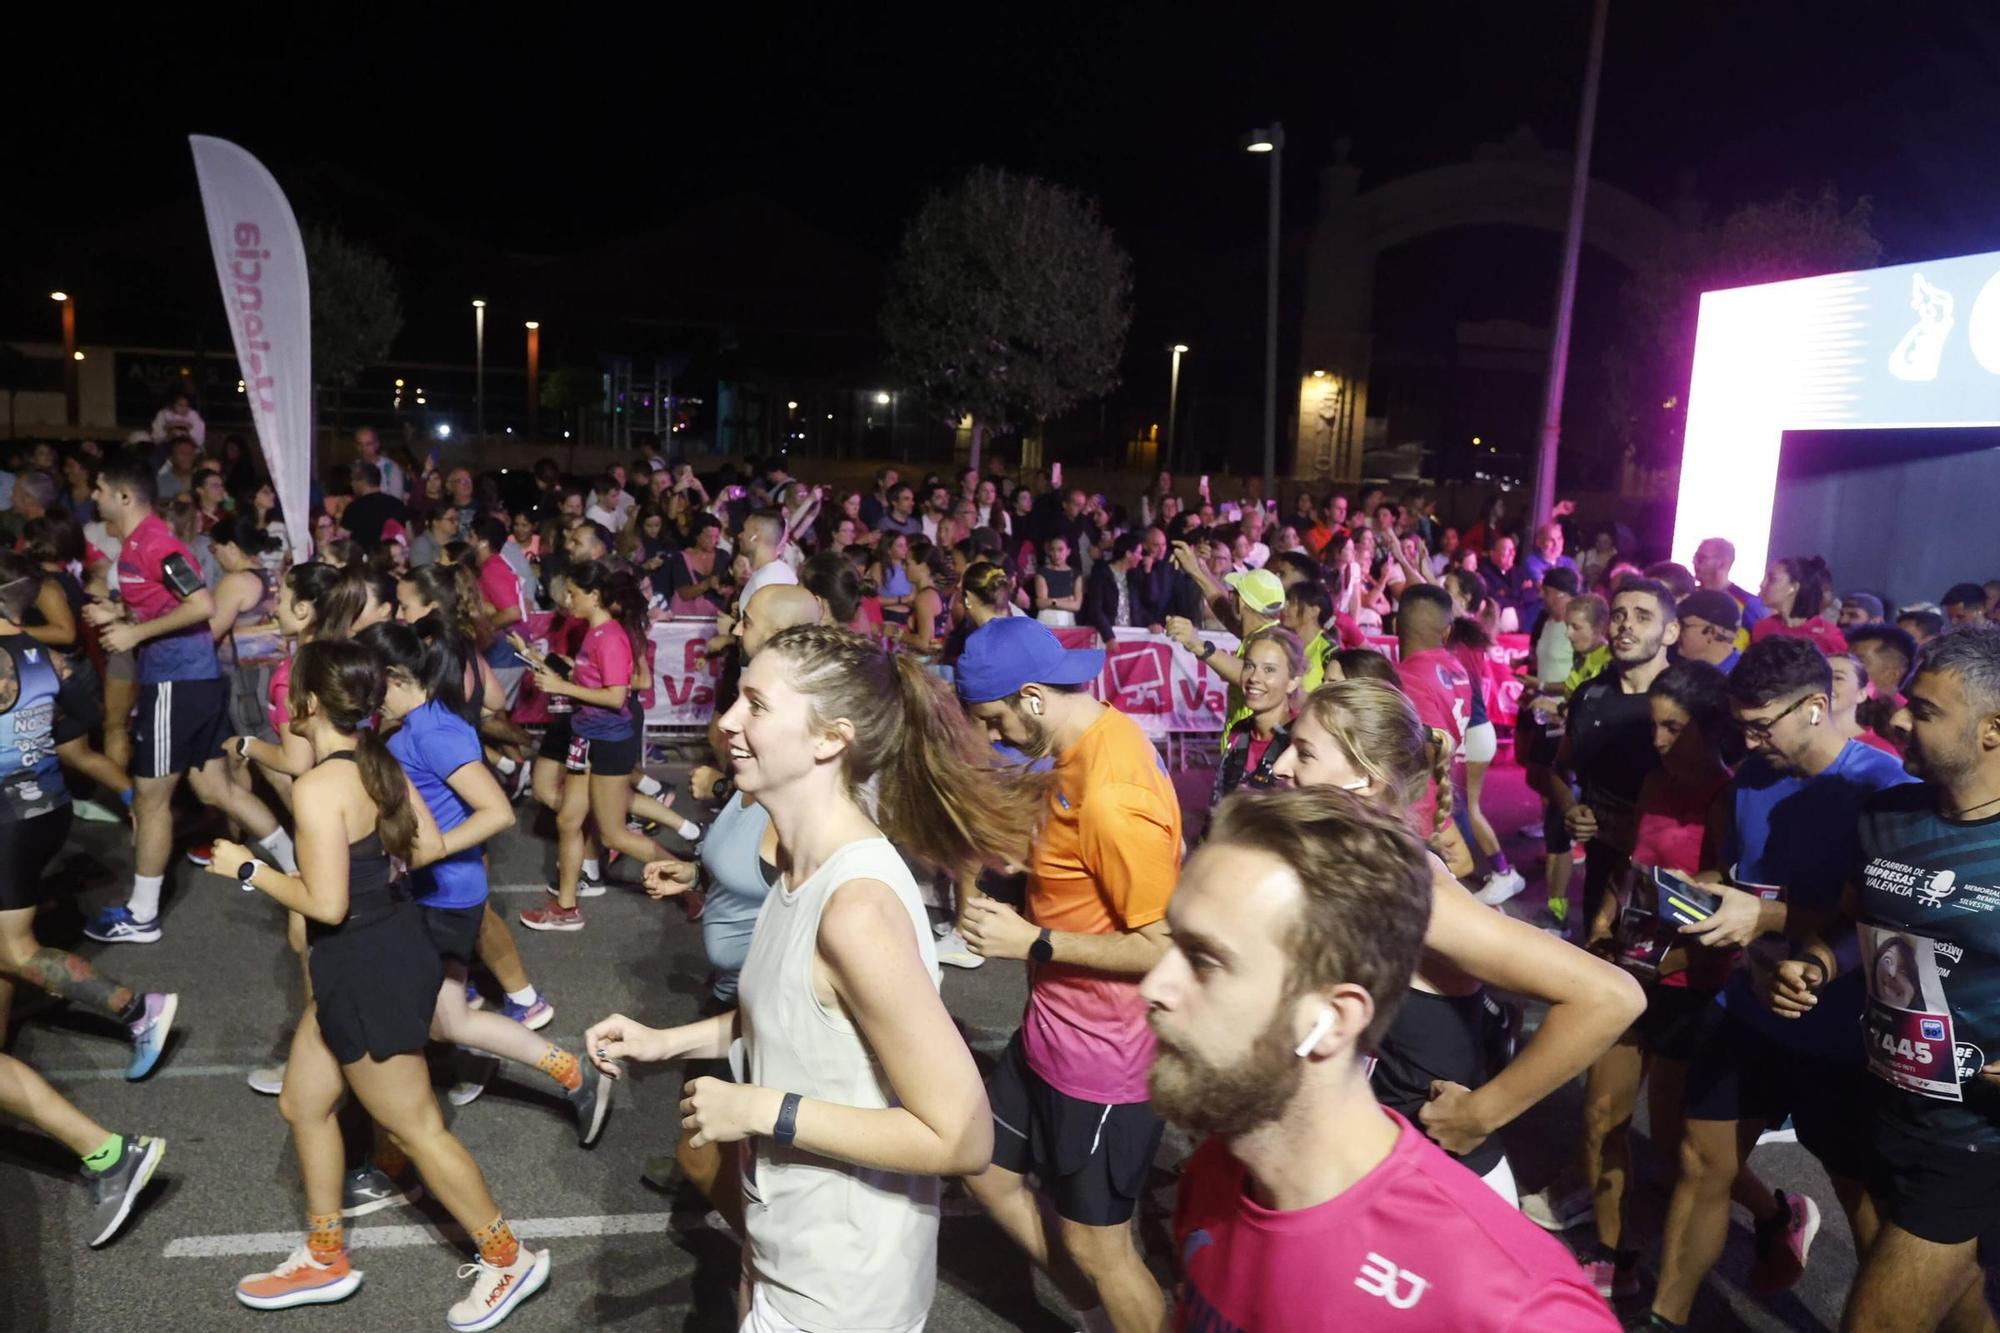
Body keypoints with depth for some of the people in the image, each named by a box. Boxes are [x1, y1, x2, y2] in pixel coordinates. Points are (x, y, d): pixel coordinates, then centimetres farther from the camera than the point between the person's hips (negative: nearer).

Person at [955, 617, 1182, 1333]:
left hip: (1103, 1053, -10)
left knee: (1096, 1245, 9)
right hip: (1055, 1026, 10)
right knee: (984, 1166, 24)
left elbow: (1167, 947, -27)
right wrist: (1019, 855, 2)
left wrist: (1032, 943, -23)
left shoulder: (1111, 793, -29)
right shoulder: (1095, 736, -1)